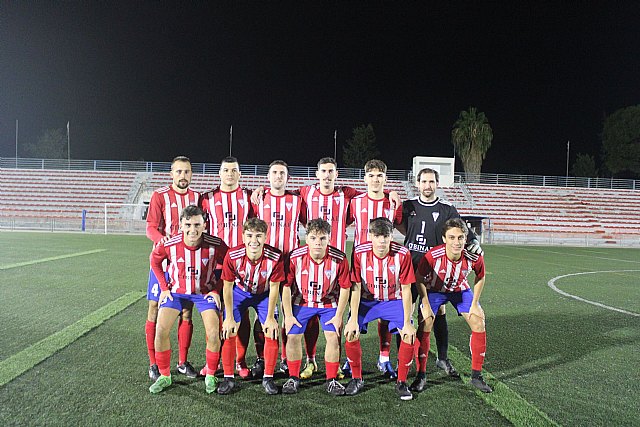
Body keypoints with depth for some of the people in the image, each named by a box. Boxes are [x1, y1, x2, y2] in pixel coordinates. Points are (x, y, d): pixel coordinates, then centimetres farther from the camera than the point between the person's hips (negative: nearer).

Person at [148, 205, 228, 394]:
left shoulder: (215, 244, -23)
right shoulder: (170, 244, -20)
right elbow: (154, 260, 3)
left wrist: (217, 290, -9)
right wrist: (164, 287, 1)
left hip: (205, 291, -1)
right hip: (177, 291, 1)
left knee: (213, 333, -14)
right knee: (161, 330, -10)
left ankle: (211, 376, 10)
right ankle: (164, 376, 11)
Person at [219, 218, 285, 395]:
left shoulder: (275, 257, -32)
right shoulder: (233, 255, -31)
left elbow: (274, 288, -17)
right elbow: (227, 287, -16)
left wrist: (270, 318, -12)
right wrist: (229, 318, -13)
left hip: (264, 294, 0)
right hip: (239, 292, 0)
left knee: (271, 333, -7)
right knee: (229, 333, -7)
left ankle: (268, 378, 12)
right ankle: (228, 378, 11)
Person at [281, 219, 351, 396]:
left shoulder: (339, 258, -22)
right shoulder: (295, 257, -23)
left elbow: (345, 288, -8)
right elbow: (286, 286, -10)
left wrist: (338, 316, -8)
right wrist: (288, 315, -8)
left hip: (329, 303, 0)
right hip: (301, 302, 0)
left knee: (333, 336, -11)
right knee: (292, 336, -8)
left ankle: (332, 380, 8)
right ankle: (293, 378, 12)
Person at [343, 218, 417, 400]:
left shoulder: (402, 254, -21)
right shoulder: (360, 252, -20)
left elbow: (406, 290, -14)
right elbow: (356, 287, -14)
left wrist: (407, 323, -17)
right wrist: (353, 320, -19)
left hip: (393, 301, 0)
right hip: (366, 301, 0)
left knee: (409, 335, -21)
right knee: (351, 334, -20)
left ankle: (401, 382, 2)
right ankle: (356, 379, 6)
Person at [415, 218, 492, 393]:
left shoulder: (474, 257, -28)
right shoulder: (433, 255, -36)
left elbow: (480, 278, -5)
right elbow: (419, 279, -18)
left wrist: (474, 304, -6)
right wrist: (426, 305, -19)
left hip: (460, 290, 3)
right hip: (434, 290, -2)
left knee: (479, 323, -5)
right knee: (425, 324, -17)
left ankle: (476, 376, 11)